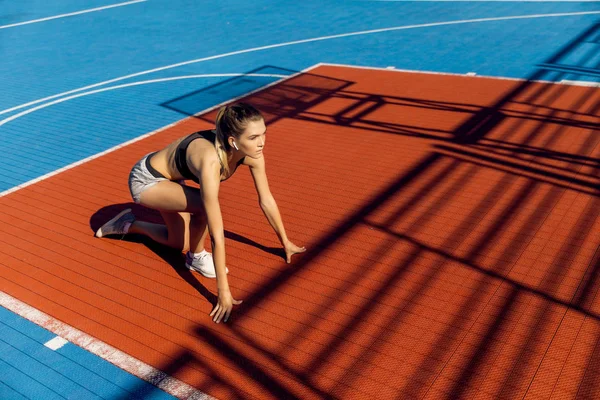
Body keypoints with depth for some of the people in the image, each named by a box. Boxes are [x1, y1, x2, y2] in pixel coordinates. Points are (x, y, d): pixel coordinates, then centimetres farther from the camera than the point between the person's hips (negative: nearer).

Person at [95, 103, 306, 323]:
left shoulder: (251, 152, -22)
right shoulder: (210, 162, -42)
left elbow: (266, 200, -8)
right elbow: (217, 234, -41)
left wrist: (285, 242, 1)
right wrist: (223, 291, -36)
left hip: (168, 177, 8)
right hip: (145, 180, -8)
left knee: (180, 243, 18)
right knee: (203, 205, -31)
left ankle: (128, 224, 36)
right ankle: (196, 257, -3)